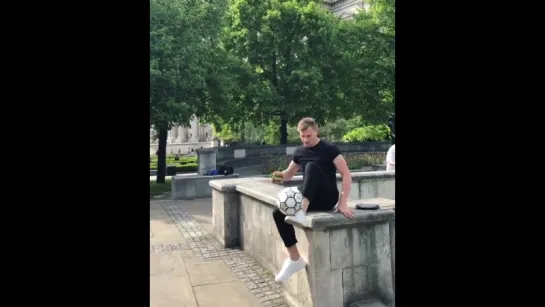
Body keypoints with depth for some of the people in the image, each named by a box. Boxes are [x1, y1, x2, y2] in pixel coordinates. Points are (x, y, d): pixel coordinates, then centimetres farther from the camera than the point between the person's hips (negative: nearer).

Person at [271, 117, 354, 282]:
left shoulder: (329, 149, -8)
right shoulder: (299, 152, 8)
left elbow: (346, 174, -14)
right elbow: (289, 174, 20)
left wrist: (343, 203, -24)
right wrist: (280, 175, -6)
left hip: (328, 198, -5)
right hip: (310, 199, 5)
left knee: (312, 167, -30)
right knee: (278, 213, -18)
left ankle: (301, 211, -42)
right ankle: (295, 260, -10)